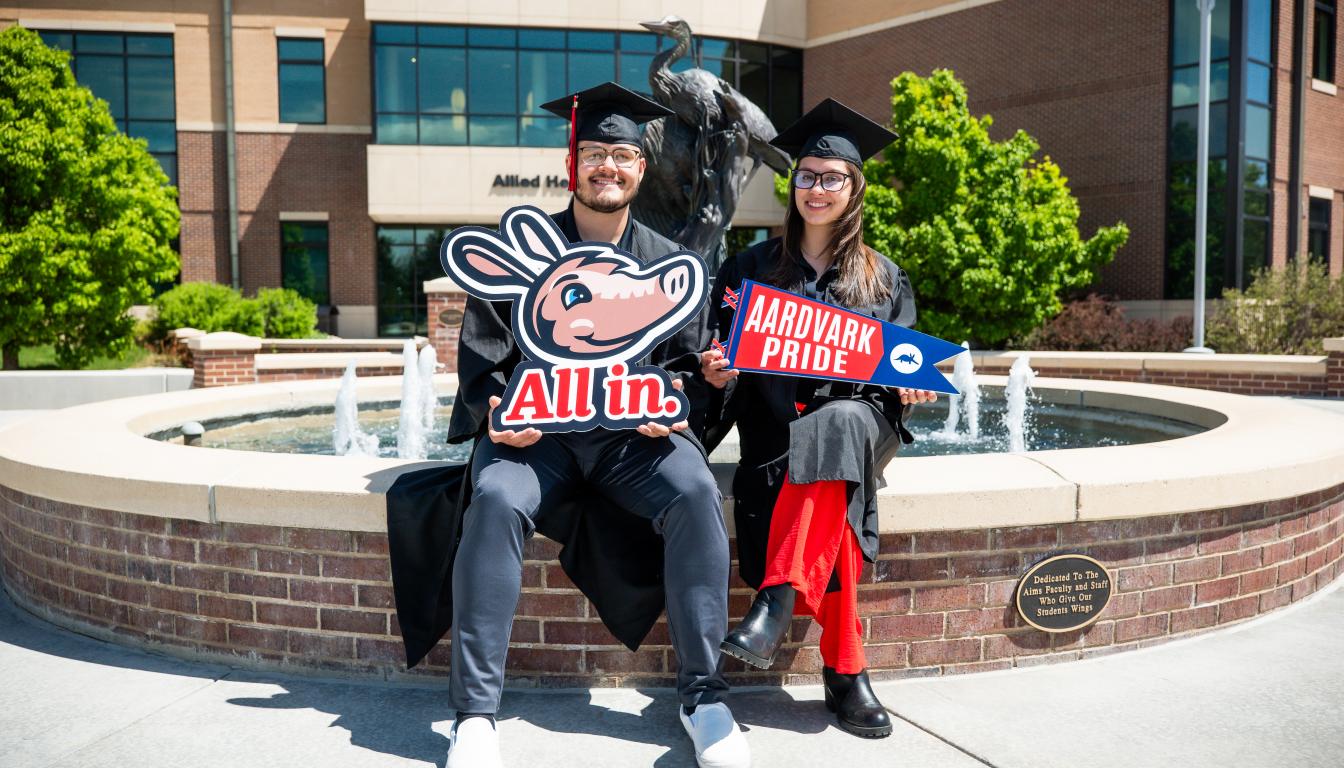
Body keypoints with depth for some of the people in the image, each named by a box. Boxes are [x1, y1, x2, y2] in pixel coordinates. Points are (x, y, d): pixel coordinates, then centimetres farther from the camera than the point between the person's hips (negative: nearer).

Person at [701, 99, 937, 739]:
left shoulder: (883, 279, 17)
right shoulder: (752, 268, 15)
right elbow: (726, 362, 10)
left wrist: (911, 390, -10)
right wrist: (716, 371, -14)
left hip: (859, 420, 0)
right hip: (775, 429, 0)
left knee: (837, 423, -38)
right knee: (831, 513, -32)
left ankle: (778, 598, -42)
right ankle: (845, 673, -26)